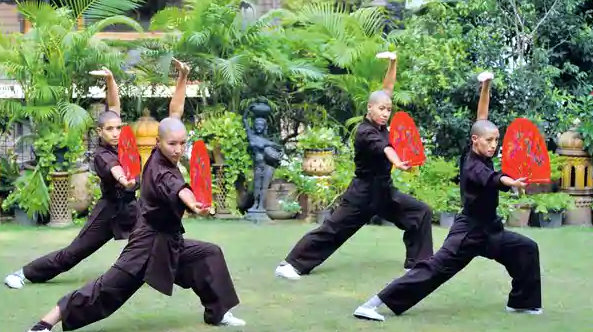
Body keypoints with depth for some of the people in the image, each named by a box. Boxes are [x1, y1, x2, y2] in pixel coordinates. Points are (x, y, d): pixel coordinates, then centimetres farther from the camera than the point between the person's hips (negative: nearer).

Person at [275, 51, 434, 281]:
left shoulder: (380, 125, 2)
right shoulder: (365, 132, -19)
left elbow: (388, 88, 5)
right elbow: (384, 147, -43)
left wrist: (393, 63, -6)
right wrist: (397, 162, -61)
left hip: (385, 190, 8)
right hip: (363, 192, -8)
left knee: (422, 213, 0)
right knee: (332, 229, -7)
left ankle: (417, 262, 8)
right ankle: (293, 264, -1)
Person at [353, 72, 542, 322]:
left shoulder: (482, 157, 5)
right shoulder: (473, 166, -20)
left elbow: (481, 119, 9)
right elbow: (492, 179, -43)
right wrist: (512, 182, -64)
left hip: (488, 230, 9)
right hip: (468, 231, -9)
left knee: (527, 249, 6)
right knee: (434, 269, -16)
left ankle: (522, 302, 19)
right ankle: (372, 305, -20)